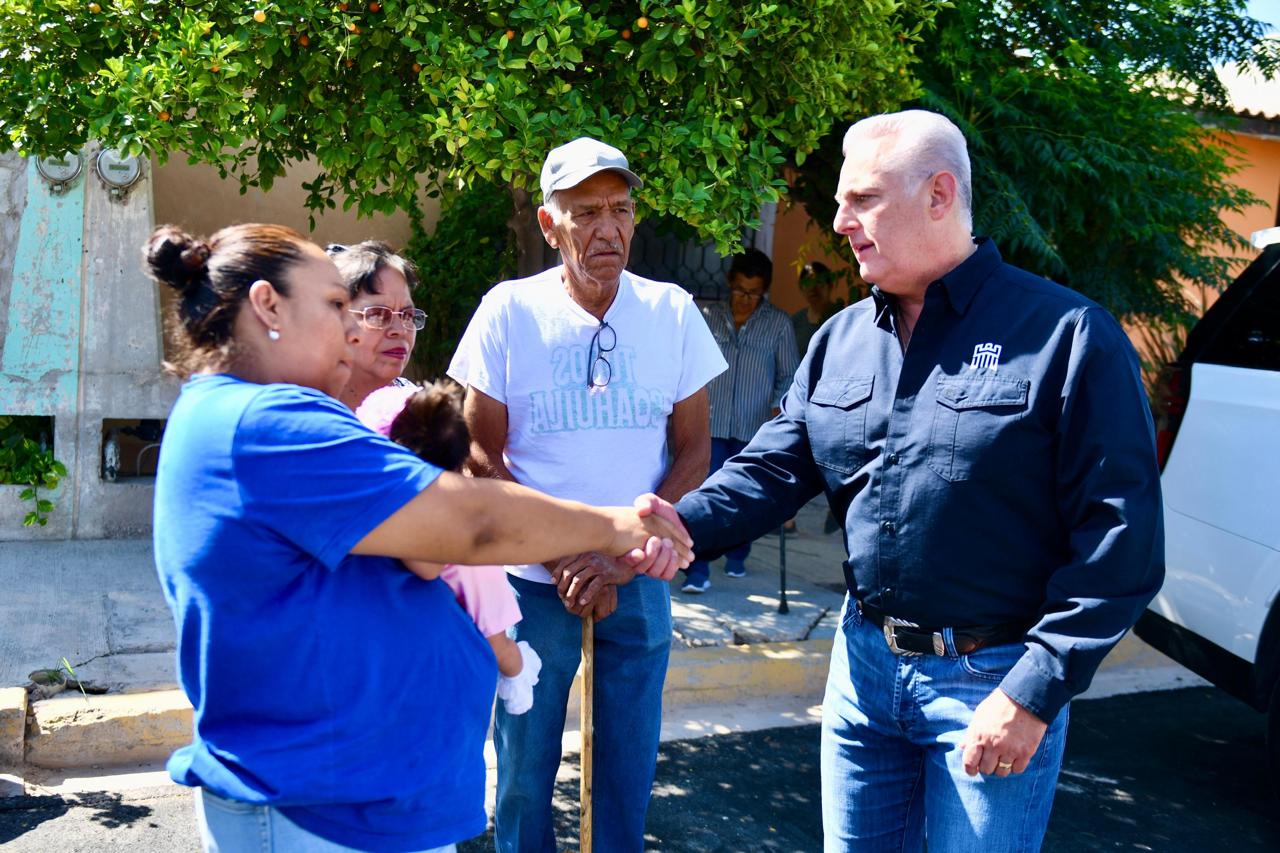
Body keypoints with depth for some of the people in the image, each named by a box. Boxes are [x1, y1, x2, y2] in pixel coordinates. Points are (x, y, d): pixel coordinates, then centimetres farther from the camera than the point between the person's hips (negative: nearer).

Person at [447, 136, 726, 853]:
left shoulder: (673, 311, -1)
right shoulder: (508, 311, -5)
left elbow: (694, 451, 1)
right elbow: (484, 456, -3)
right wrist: (563, 559, -13)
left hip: (639, 580, 2)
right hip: (533, 579, -1)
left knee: (630, 772, 12)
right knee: (524, 773, 9)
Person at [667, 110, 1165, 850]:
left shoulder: (1066, 335, -12)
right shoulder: (841, 340, 6)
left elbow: (1120, 539, -14)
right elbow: (773, 471, 4)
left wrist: (1034, 694, -17)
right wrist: (683, 525, -16)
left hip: (991, 680, -5)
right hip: (865, 659, 5)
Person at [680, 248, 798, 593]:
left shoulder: (778, 324, 1)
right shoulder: (709, 316, 5)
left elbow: (788, 375, 4)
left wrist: (778, 406, -12)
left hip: (754, 427, 0)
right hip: (711, 423, 0)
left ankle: (737, 558, 32)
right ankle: (698, 571, -6)